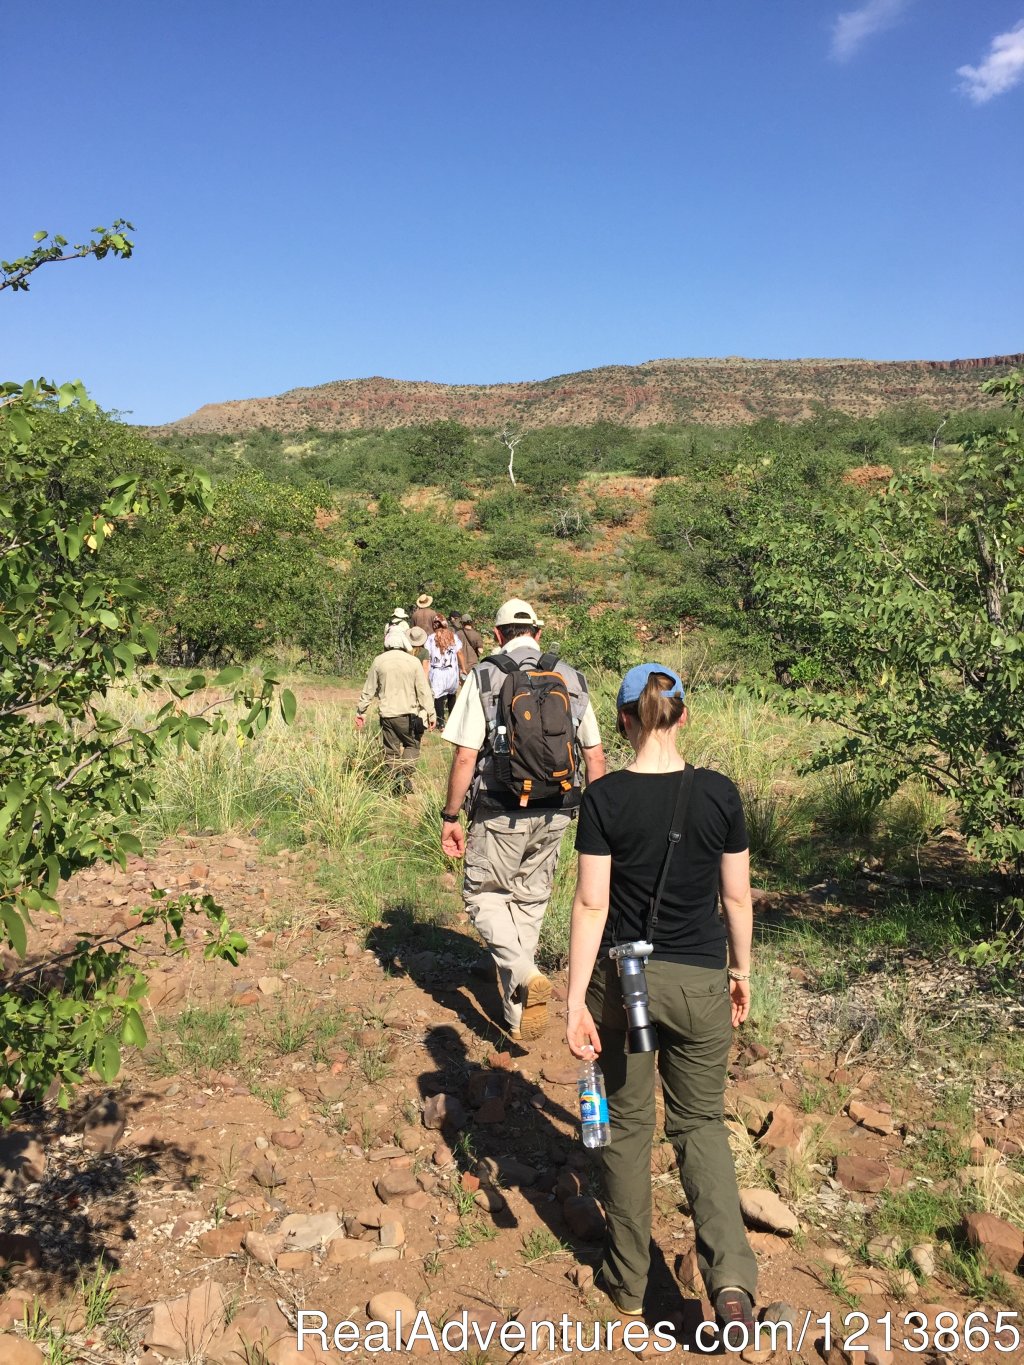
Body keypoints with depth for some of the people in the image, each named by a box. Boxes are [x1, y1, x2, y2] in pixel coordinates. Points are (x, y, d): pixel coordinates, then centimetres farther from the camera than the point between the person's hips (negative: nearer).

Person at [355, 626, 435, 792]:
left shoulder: (378, 661, -1)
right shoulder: (413, 662, -8)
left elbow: (368, 690, 5)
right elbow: (423, 691, -6)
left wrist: (360, 711, 16)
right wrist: (431, 714, 2)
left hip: (387, 714, 2)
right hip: (408, 714, -2)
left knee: (391, 750, 12)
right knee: (412, 745, 13)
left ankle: (397, 781, 13)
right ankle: (404, 774, -8)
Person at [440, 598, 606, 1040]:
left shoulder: (484, 675, -6)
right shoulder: (572, 678, 5)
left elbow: (465, 757, -11)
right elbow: (595, 756, 6)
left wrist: (450, 816, -2)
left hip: (501, 813, -4)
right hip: (555, 813, 4)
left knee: (483, 894, 12)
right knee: (531, 899, 17)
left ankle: (523, 974, -12)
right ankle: (518, 1015, 25)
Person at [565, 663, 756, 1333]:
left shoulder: (604, 798, -13)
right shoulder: (719, 793, -8)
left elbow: (591, 904, -14)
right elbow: (737, 897, -1)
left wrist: (576, 1000, -9)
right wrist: (741, 970, 14)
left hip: (622, 978, -1)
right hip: (700, 983, 1)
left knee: (627, 1123, 18)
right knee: (700, 1122, 19)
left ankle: (628, 1278, 32)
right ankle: (732, 1277, 3)